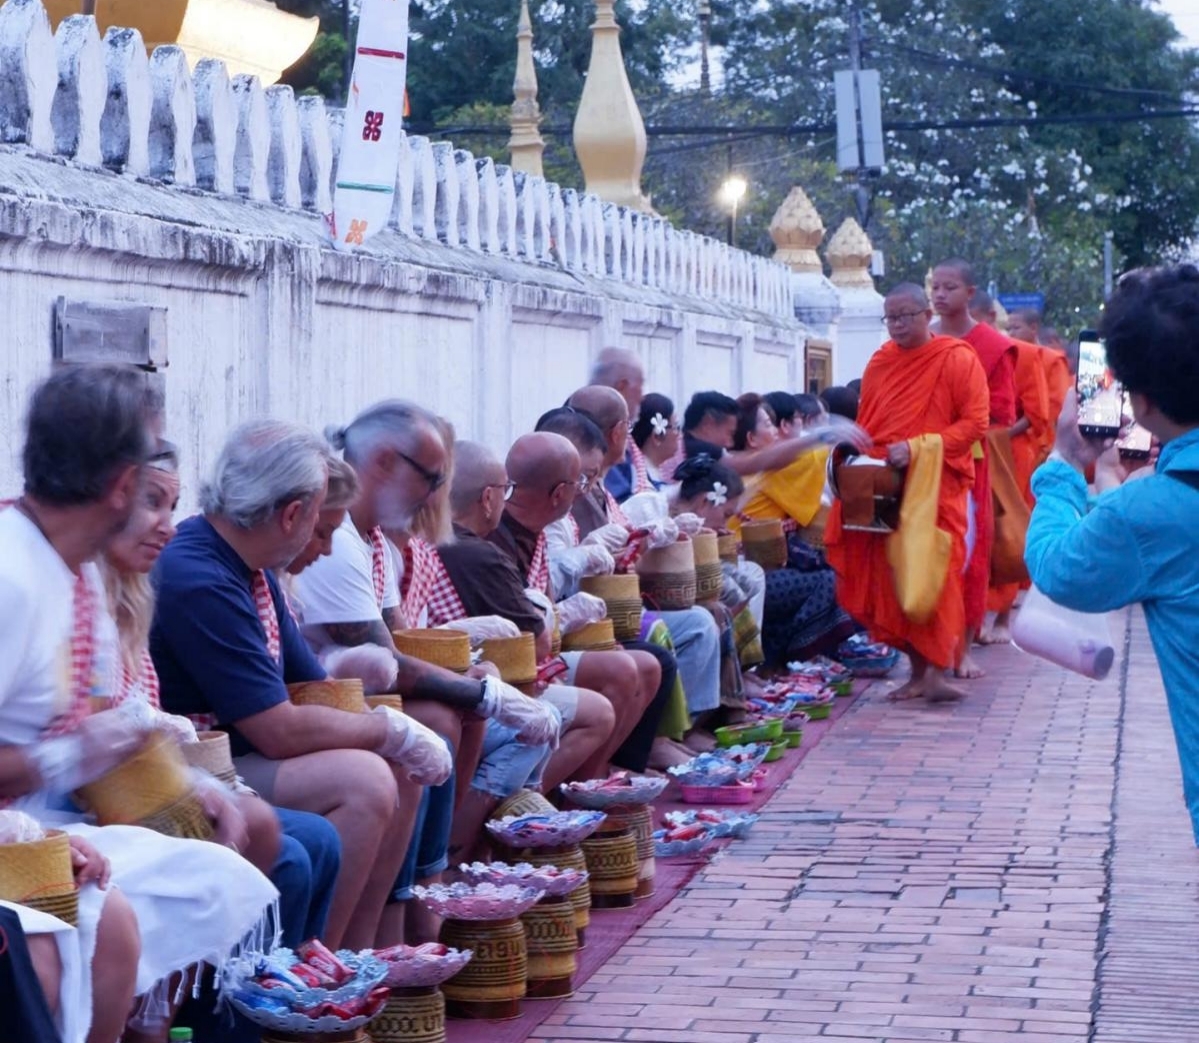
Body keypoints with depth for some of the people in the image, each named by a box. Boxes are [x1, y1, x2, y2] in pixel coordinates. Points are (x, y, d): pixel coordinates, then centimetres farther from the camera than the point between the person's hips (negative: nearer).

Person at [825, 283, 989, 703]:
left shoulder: (958, 359, -2)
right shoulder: (881, 363, 13)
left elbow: (975, 423, -8)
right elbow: (865, 425, 21)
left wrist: (918, 448, -17)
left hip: (935, 485, -4)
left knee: (932, 578, -12)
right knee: (890, 579, 1)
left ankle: (936, 671, -13)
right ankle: (919, 670, 7)